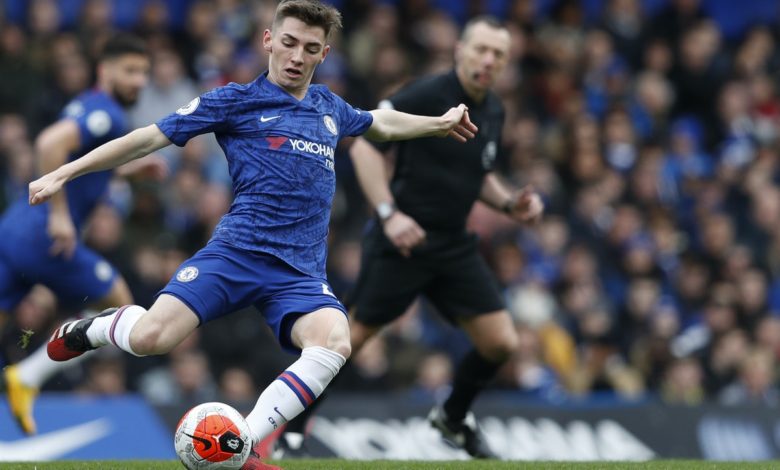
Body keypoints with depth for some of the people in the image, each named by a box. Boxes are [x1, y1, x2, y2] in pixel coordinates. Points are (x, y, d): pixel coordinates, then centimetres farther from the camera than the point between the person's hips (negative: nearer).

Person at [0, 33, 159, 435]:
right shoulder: (106, 114, -10)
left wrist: (129, 169, 26)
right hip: (44, 236, -9)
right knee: (119, 308, 9)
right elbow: (50, 144, -27)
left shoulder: (86, 106, 20)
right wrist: (59, 214, -24)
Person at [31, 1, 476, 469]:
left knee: (334, 343, -30)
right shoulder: (236, 100, 5)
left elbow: (382, 123, 44)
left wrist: (441, 123, 50)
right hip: (238, 252, -4)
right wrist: (63, 173, -1)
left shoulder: (329, 107, 20)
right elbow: (150, 137, 3)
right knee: (150, 338, -24)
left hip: (301, 271, 4)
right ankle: (91, 327, 15)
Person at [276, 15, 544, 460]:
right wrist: (389, 212, -23)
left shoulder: (493, 111, 8)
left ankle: (454, 417, 26)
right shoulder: (426, 96, -14)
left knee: (501, 343, 0)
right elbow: (365, 144, -15)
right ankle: (293, 430, 15)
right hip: (403, 240, -6)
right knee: (353, 335, -1)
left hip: (455, 247, 6)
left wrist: (509, 202, 4)